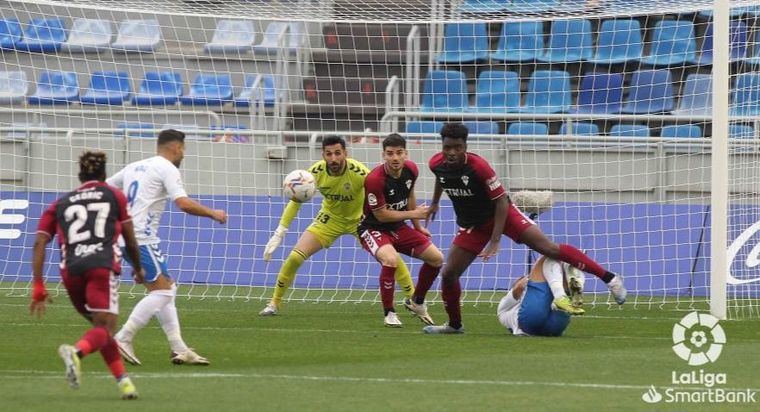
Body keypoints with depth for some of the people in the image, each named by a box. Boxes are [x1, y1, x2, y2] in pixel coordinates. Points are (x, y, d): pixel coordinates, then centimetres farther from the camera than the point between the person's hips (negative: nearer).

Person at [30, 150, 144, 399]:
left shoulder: (60, 204, 22)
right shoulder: (115, 196, 19)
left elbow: (39, 243, 10)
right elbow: (130, 241, 21)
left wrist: (38, 287, 8)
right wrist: (138, 268, 40)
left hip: (70, 270, 3)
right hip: (103, 266, -3)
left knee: (101, 326, 21)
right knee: (105, 329, -12)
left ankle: (123, 380, 13)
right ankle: (76, 352, -43)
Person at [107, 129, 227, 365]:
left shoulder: (134, 167, 21)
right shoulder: (167, 168, -4)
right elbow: (184, 204, -16)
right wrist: (213, 214, -3)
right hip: (142, 237, -9)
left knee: (166, 289, 12)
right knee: (162, 291, -10)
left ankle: (178, 348, 8)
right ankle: (122, 339, -16)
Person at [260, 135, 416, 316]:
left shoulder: (358, 172, -32)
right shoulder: (316, 172, -23)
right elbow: (295, 201, -12)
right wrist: (278, 234, -16)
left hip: (360, 218, -2)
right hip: (331, 218, 2)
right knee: (295, 257, -12)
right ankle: (274, 303, 6)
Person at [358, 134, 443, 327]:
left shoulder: (410, 170, -7)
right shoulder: (375, 179, -29)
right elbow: (381, 215, -22)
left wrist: (418, 226, 20)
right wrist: (413, 214, -15)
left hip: (398, 228, 7)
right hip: (373, 229, -7)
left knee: (436, 258, 3)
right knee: (390, 259, -36)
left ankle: (415, 302, 26)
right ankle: (389, 313, -18)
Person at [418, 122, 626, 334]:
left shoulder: (478, 166, -28)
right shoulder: (436, 164, -13)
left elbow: (501, 200, -22)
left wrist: (495, 240, -26)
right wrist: (435, 203, 29)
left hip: (501, 213, -5)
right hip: (472, 225, 5)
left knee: (549, 248, -18)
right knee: (448, 274, -2)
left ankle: (609, 277, -15)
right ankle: (454, 324, 22)